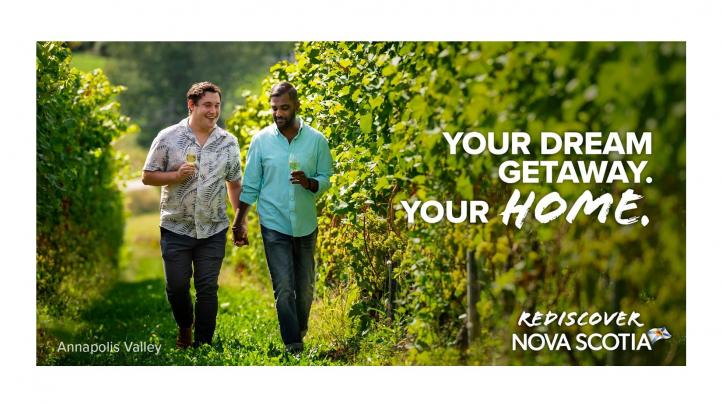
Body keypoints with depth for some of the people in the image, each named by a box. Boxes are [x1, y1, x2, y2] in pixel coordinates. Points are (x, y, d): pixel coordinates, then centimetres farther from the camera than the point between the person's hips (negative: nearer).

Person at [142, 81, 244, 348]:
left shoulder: (229, 142, 3)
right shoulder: (168, 138, -4)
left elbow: (234, 184, 10)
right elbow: (147, 176, 0)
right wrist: (176, 176, -17)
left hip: (213, 229, 1)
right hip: (176, 227, -1)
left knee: (208, 289, 2)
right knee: (176, 286, 6)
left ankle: (203, 344, 13)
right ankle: (185, 327, 35)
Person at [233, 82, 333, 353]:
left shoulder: (316, 140, -2)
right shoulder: (261, 140, -2)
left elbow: (325, 179, 2)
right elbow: (251, 185, 3)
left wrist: (309, 183, -20)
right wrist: (239, 222, 3)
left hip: (305, 225, 2)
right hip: (274, 225, -1)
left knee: (305, 287, 12)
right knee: (284, 289, -6)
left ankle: (301, 333, 35)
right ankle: (293, 347, -1)